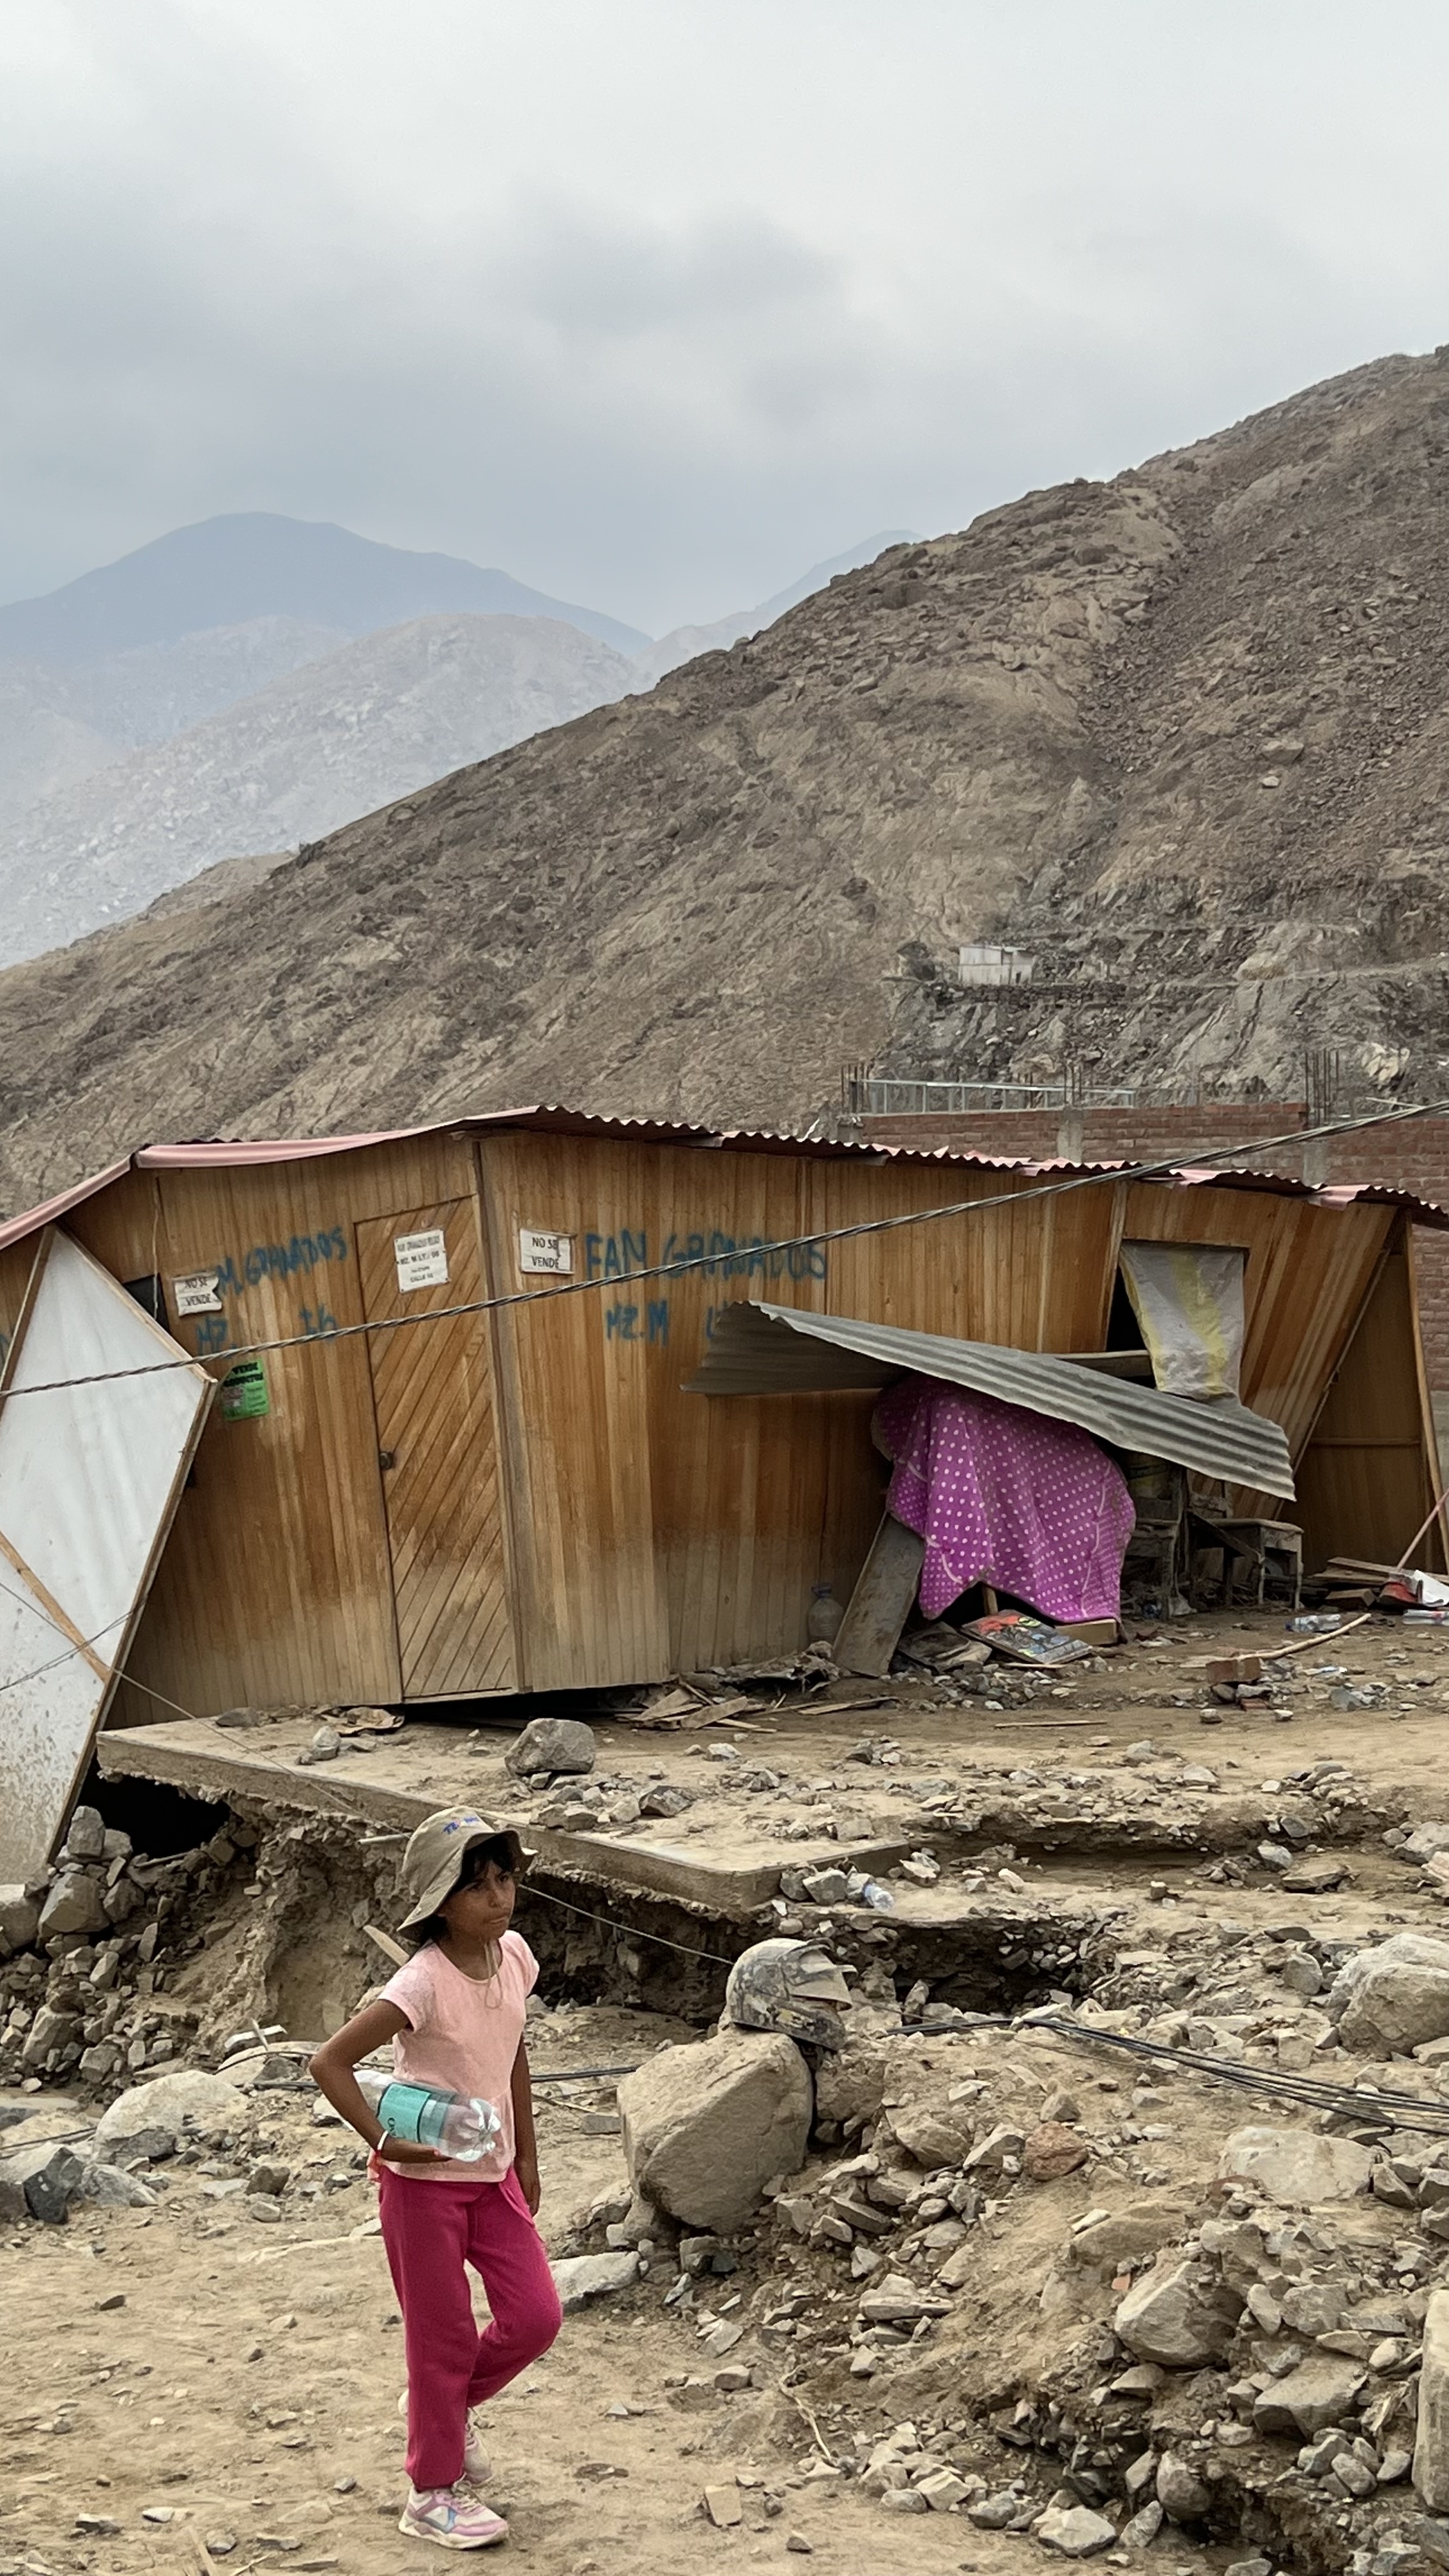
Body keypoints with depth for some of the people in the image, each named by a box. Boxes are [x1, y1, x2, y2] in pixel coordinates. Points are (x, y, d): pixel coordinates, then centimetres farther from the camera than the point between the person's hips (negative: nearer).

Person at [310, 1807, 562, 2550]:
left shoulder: (514, 1955, -4)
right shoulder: (425, 1982, -25)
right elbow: (330, 2062, -26)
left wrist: (526, 2156, 15)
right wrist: (384, 2142, -22)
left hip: (492, 2175, 6)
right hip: (425, 2180, -6)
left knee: (535, 2316, 4)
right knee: (444, 2337, 4)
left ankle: (452, 2404, 32)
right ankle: (433, 2493, 22)